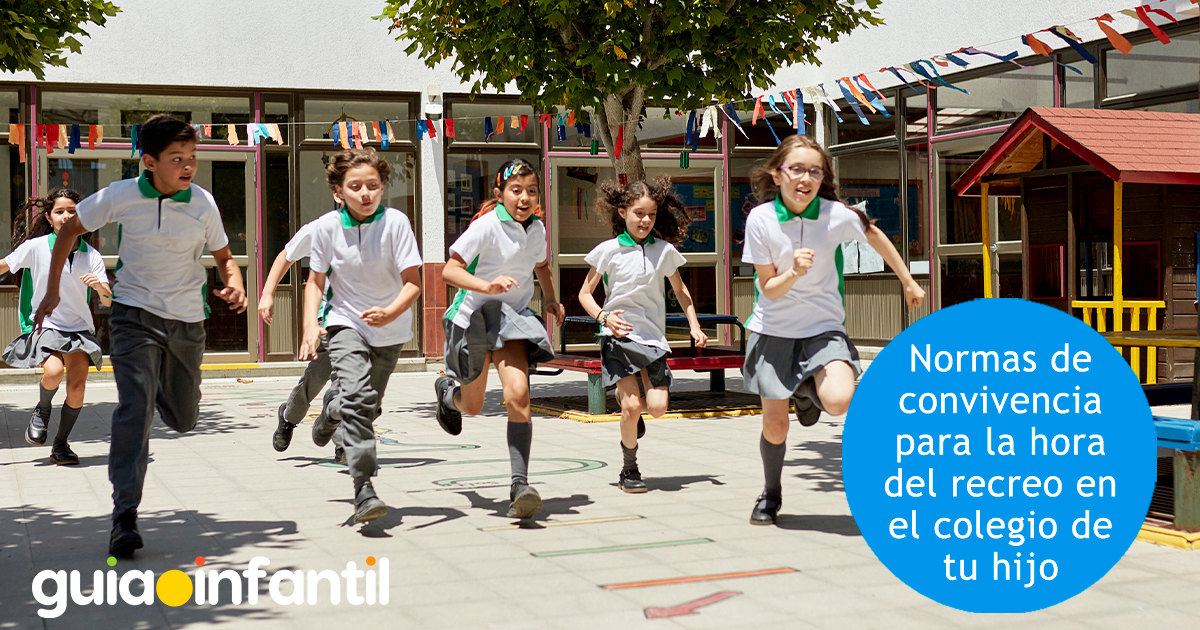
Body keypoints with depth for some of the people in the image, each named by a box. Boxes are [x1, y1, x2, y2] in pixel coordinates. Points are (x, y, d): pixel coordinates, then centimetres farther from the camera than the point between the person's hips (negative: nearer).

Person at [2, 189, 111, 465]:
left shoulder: (91, 255, 0)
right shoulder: (36, 247, -6)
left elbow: (108, 302, -1)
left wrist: (101, 288, -23)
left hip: (79, 329, 2)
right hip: (45, 326, -2)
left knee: (77, 386, -10)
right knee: (53, 372, -28)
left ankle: (60, 445, 11)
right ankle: (42, 410, 7)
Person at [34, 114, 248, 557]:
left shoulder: (203, 204, -8)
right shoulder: (121, 196, -11)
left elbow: (223, 256, 6)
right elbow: (70, 229, 5)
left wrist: (235, 285, -16)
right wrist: (53, 289, 5)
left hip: (187, 320, 3)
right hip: (135, 314, -2)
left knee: (183, 420, 14)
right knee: (135, 408, -21)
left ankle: (159, 384, 53)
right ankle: (125, 518, -19)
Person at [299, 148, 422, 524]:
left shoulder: (395, 222, -17)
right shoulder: (326, 227, -11)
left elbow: (413, 282, -17)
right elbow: (316, 281, 0)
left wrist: (390, 313, -36)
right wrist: (310, 325, -14)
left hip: (389, 330, 2)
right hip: (345, 324, -1)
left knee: (367, 405, 17)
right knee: (357, 396, -25)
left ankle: (331, 410, 54)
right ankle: (364, 488, -26)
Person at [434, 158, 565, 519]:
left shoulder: (537, 228, 0)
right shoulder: (486, 226, -18)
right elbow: (449, 271, -24)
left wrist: (551, 300, 9)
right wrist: (488, 286, -38)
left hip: (512, 318, 3)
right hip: (473, 318, -3)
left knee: (518, 394, -21)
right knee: (472, 408, 13)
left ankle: (520, 485, -21)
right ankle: (447, 390, 52)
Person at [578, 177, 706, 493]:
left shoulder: (664, 250, 3)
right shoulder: (609, 250, -4)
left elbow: (680, 291, 18)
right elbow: (585, 293, 2)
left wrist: (694, 326, 8)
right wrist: (604, 316, -16)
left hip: (653, 337, 3)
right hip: (618, 336, -3)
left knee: (658, 406, -8)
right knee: (632, 407, -11)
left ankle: (627, 401, 30)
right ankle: (629, 471, 9)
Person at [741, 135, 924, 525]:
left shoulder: (837, 215, -13)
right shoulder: (760, 218, -14)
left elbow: (875, 236, 9)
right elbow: (768, 289, -9)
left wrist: (908, 282, 18)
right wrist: (794, 273, -30)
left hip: (823, 328, 0)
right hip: (773, 331, 0)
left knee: (839, 402, -26)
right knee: (774, 425, 2)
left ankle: (807, 392, 13)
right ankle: (771, 495, 32)